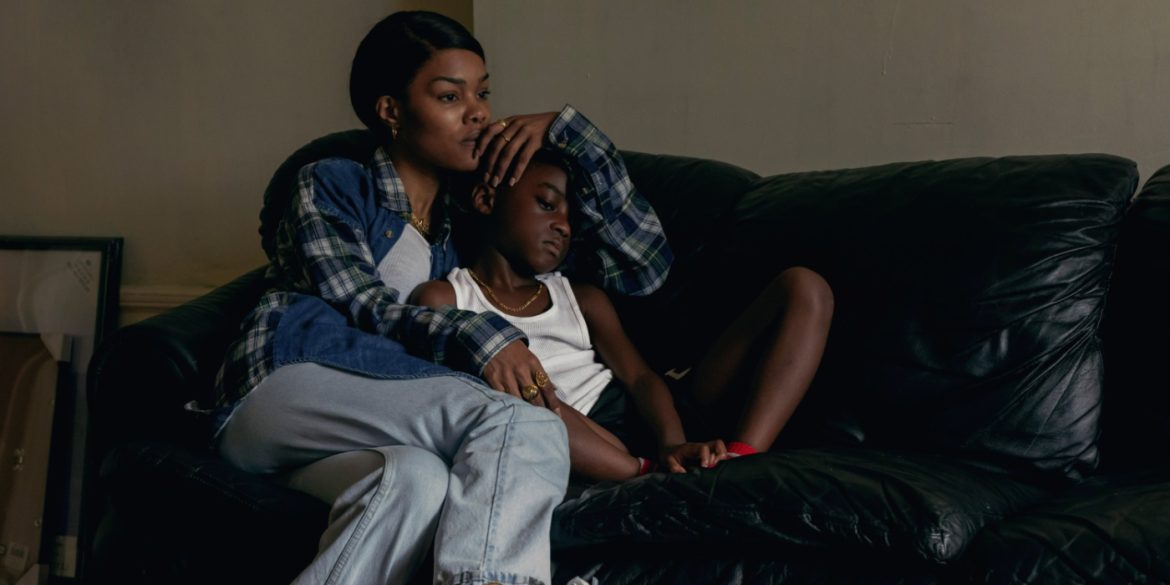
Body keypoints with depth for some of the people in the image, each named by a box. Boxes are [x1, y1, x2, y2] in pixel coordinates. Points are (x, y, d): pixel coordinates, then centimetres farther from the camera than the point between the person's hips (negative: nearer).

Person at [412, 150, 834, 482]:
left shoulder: (583, 299, 29)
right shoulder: (444, 299, 15)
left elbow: (639, 377, 12)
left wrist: (673, 443, -14)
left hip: (650, 429, 6)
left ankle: (740, 461, -26)